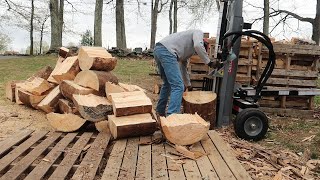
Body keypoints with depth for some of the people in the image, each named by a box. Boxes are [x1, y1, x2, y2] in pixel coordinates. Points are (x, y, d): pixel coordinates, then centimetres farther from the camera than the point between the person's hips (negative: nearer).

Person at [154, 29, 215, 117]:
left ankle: (160, 112, 33)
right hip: (166, 50, -10)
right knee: (178, 86, -12)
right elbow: (198, 45, -10)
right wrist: (208, 62, 0)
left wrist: (188, 85, 46)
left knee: (168, 84, 23)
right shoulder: (199, 32, 14)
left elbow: (183, 68, 39)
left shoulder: (188, 50, 35)